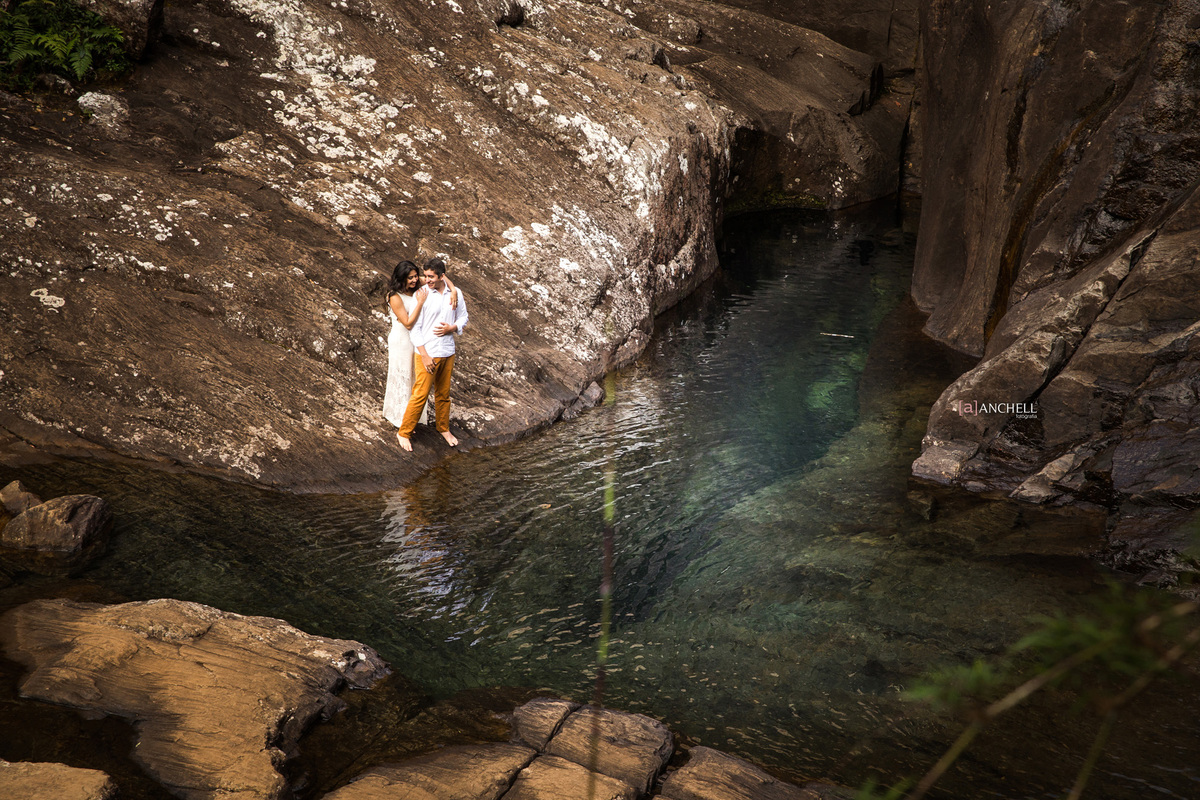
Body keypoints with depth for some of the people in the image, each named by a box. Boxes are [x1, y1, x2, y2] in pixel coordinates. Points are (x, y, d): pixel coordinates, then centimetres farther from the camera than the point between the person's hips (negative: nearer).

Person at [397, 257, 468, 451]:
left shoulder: (456, 293, 1)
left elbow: (463, 318, 13)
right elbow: (415, 328, -10)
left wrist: (451, 328, -9)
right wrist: (424, 355, -14)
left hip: (448, 353, 4)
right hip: (427, 353, -4)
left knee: (443, 394, 16)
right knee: (420, 395, -4)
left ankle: (444, 428, 33)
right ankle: (404, 433, 8)